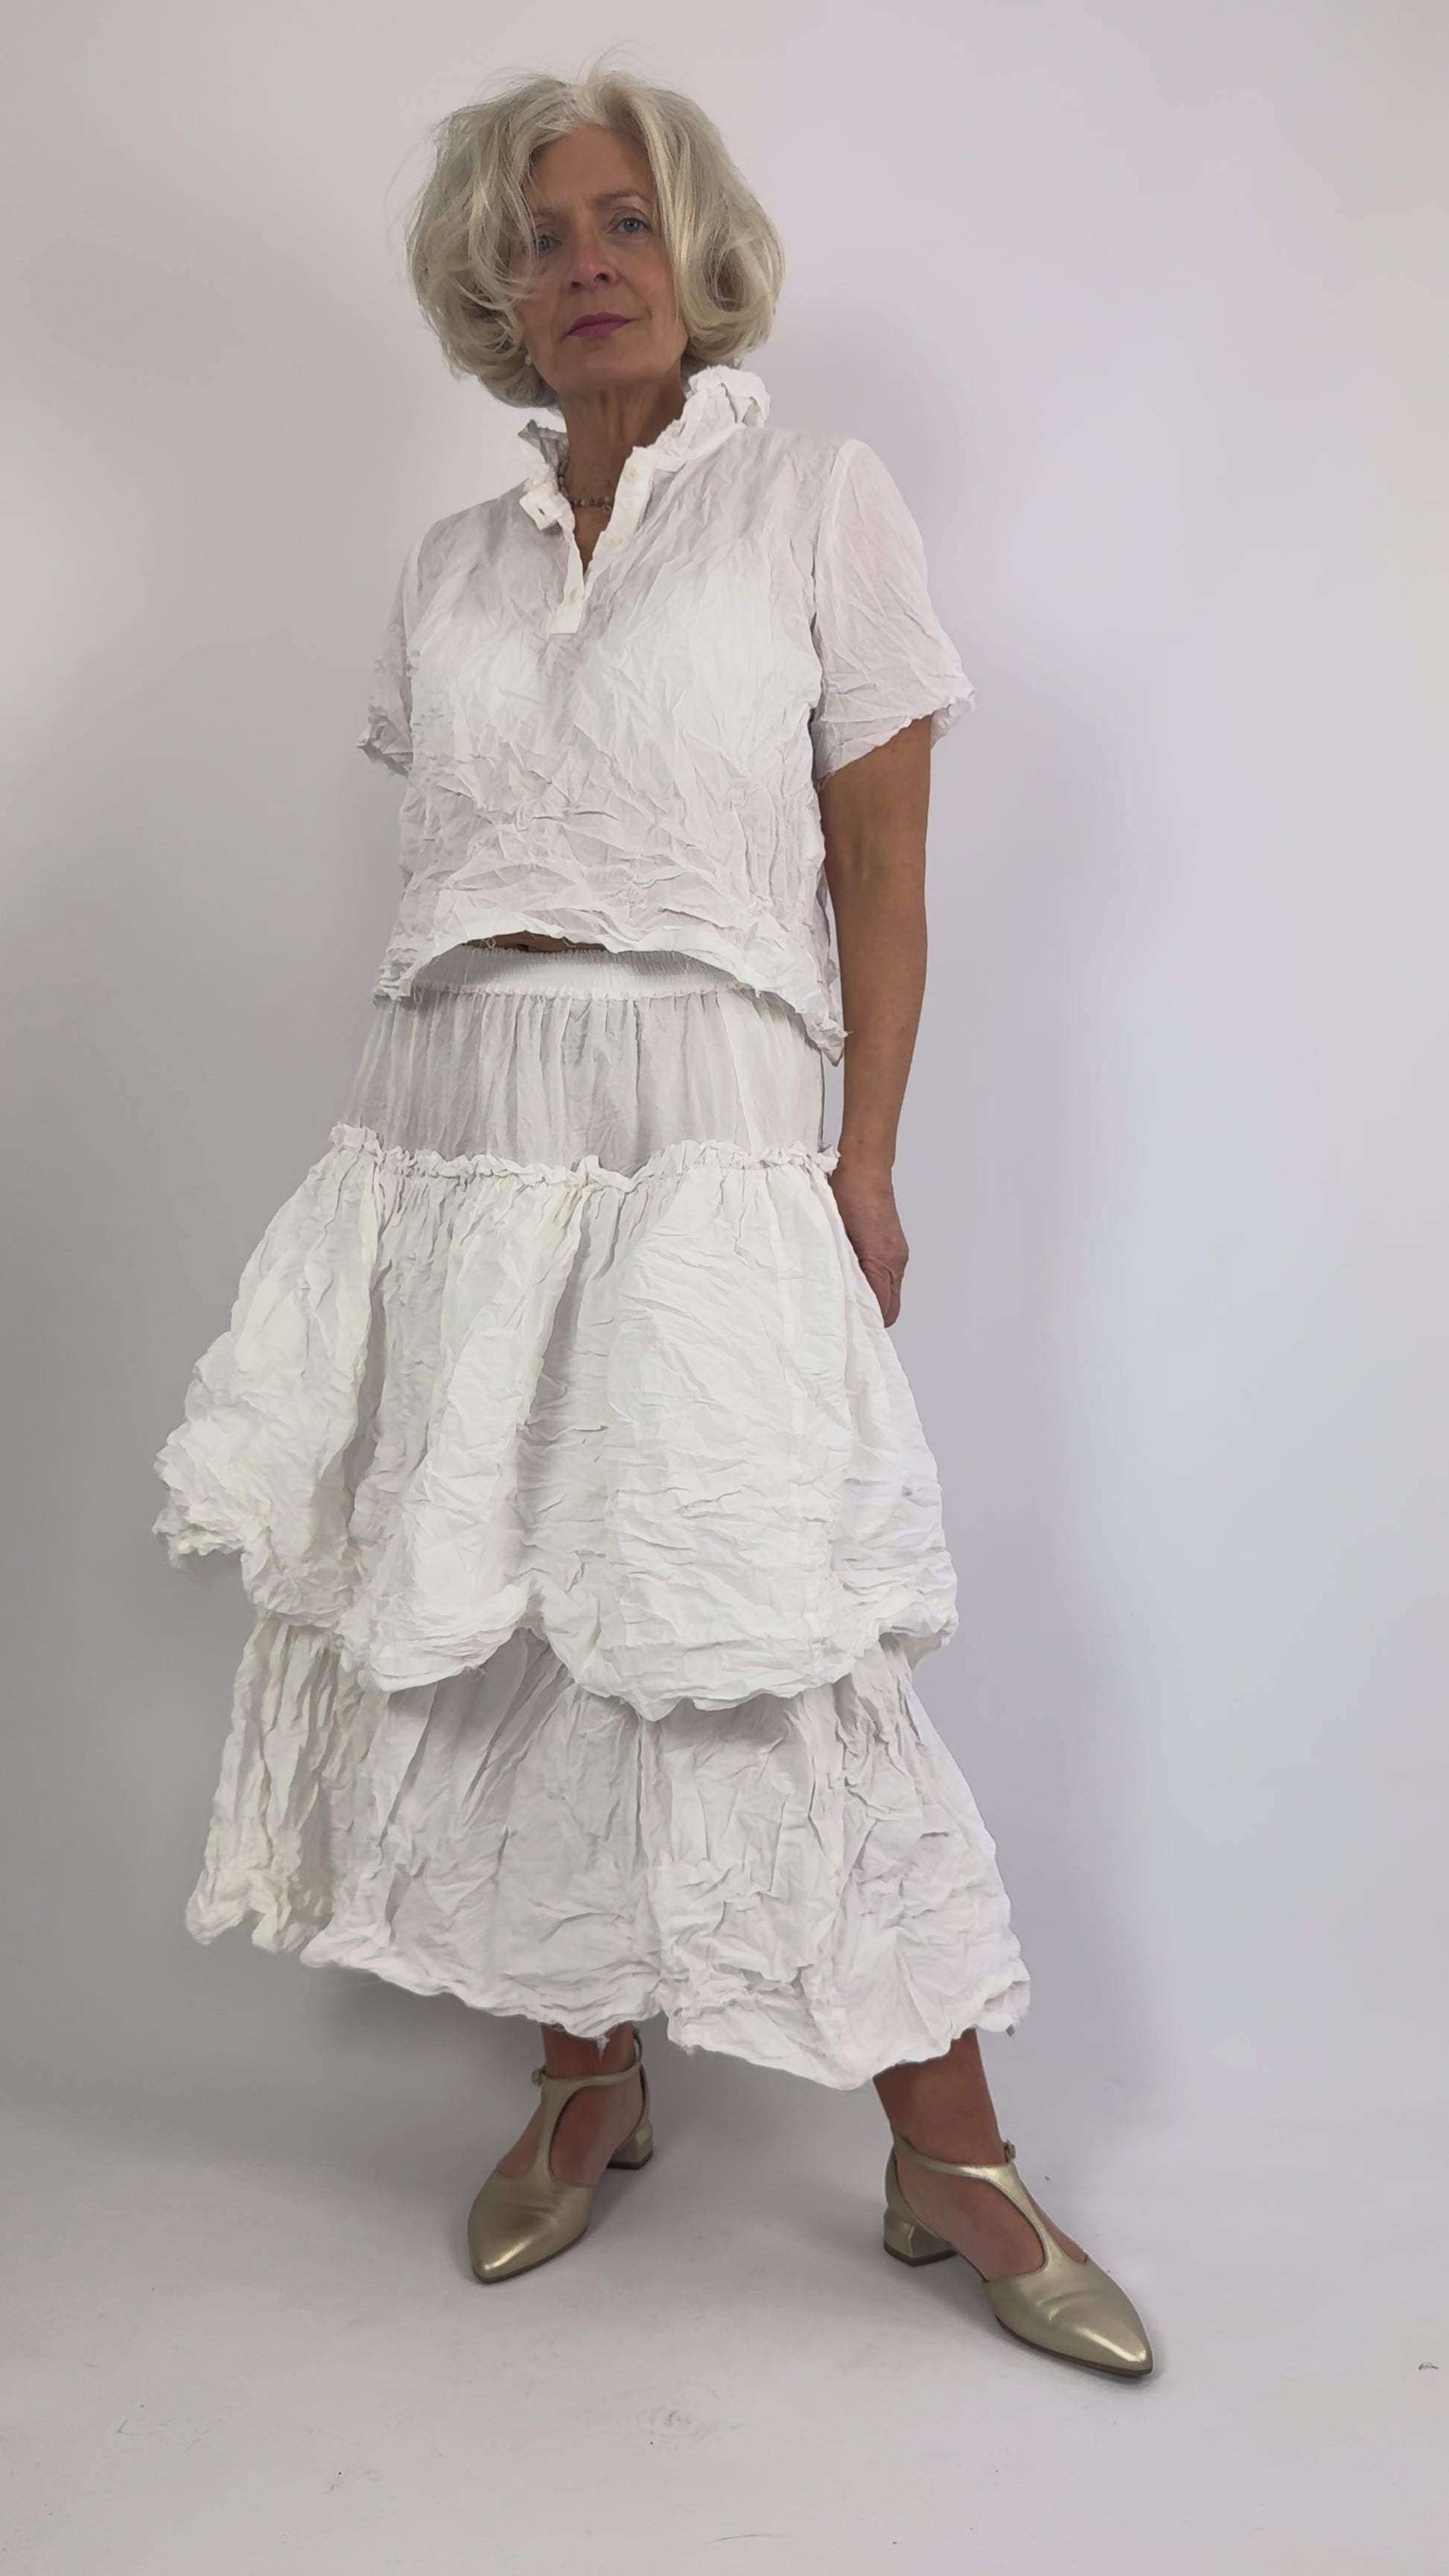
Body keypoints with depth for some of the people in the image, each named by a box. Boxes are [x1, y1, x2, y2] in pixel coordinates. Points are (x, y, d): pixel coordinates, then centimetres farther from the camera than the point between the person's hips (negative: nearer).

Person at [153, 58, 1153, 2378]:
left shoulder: (818, 501, 5)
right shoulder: (449, 571, 17)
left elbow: (882, 874, 0)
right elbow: (443, 878, 17)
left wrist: (866, 1158, -8)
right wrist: (430, 1117, 11)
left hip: (707, 1129, -5)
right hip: (452, 1136, 5)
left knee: (762, 1641, -7)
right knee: (483, 1612, 7)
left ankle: (949, 2163, 9)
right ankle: (588, 2084, 26)